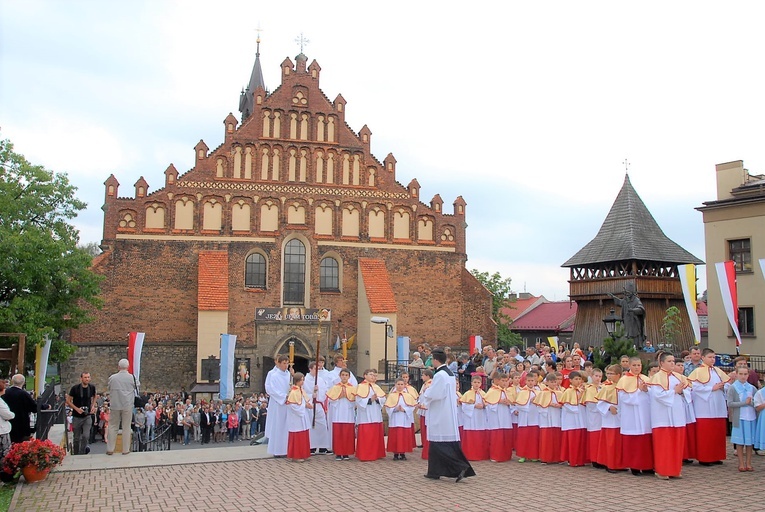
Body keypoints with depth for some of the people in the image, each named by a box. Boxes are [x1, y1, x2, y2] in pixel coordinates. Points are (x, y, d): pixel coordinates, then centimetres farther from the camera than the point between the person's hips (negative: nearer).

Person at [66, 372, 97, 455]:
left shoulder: (92, 387, -2)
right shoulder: (75, 388, -11)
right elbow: (68, 400, -4)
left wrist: (93, 406, 2)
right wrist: (76, 408, -17)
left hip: (87, 416, 1)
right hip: (77, 417, -1)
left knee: (86, 436, -12)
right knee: (76, 438, 8)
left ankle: (82, 454, 4)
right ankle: (75, 455, 26)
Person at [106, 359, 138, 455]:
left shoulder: (112, 377, -5)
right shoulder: (132, 378, -8)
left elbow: (109, 389, 9)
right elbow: (137, 385, 11)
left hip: (115, 405, 1)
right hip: (127, 406, -1)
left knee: (112, 427, 10)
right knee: (126, 427, 7)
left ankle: (110, 449, 12)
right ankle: (125, 449, 10)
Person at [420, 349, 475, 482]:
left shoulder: (439, 375, -19)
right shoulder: (450, 374, 11)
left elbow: (431, 395, -21)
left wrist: (425, 391, -2)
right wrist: (430, 389, 17)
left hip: (440, 415, -10)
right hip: (449, 414, 10)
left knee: (439, 444, -4)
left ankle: (460, 466, -10)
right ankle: (435, 471, 18)